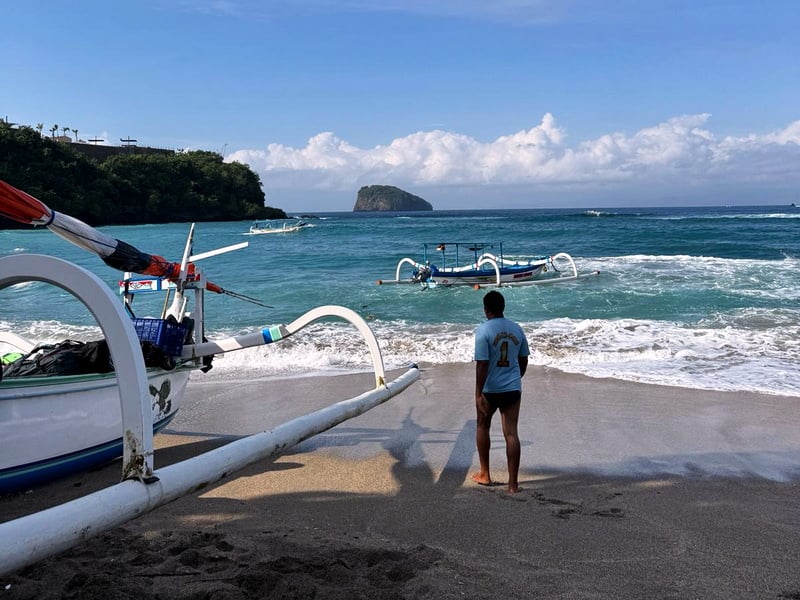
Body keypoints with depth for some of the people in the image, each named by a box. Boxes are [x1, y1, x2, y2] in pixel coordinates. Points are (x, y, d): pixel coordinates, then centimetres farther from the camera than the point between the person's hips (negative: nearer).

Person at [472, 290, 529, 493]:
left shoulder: (483, 330, -13)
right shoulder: (517, 329, 3)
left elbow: (482, 364, -18)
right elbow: (523, 360, 11)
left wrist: (478, 394, -16)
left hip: (490, 389, -3)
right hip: (513, 389, 3)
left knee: (483, 427, 19)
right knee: (511, 433, 3)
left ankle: (484, 474, 27)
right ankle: (513, 483, 3)